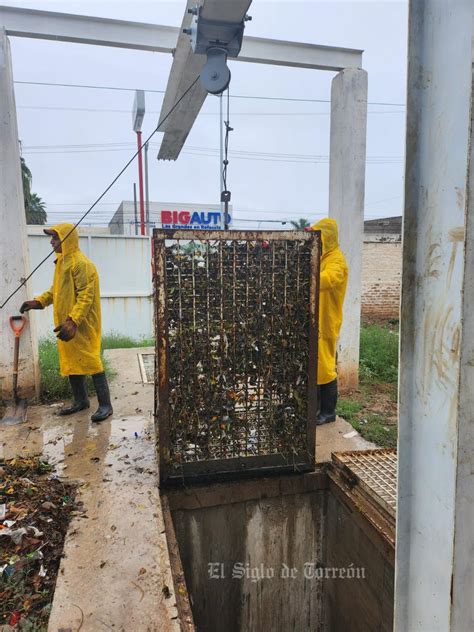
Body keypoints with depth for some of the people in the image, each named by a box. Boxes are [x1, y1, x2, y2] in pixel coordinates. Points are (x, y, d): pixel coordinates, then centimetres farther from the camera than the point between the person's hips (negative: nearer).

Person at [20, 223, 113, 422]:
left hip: (82, 326, -9)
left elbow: (86, 297, -22)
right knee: (71, 363, 14)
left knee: (91, 362, -6)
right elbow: (56, 290, 22)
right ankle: (81, 400, 27)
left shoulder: (81, 263, -16)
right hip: (67, 324, 10)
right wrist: (38, 302, 7)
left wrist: (73, 321, -30)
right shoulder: (62, 262, 15)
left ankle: (105, 405, 1)